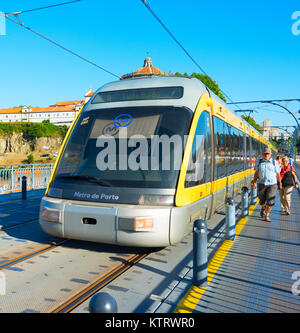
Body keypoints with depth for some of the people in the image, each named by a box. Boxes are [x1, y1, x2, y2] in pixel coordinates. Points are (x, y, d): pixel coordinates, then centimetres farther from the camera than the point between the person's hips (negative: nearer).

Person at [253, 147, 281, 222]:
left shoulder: (274, 162, 1)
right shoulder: (259, 162, 4)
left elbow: (278, 174, 6)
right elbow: (256, 173, 6)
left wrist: (280, 184, 9)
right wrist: (254, 182, -2)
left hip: (272, 184, -1)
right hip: (261, 184, 1)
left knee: (270, 201, -9)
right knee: (262, 200, 11)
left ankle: (267, 216, 4)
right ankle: (263, 207, 45)